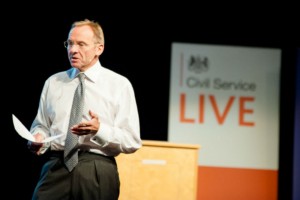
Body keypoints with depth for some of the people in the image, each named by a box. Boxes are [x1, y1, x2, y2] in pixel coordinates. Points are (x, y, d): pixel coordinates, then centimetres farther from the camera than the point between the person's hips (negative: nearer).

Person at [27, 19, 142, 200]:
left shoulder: (119, 85, 1)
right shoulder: (53, 83, 12)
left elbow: (132, 142, -2)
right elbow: (41, 125, 18)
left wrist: (99, 129, -18)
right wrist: (38, 138, -5)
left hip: (97, 171, -2)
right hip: (56, 167, 2)